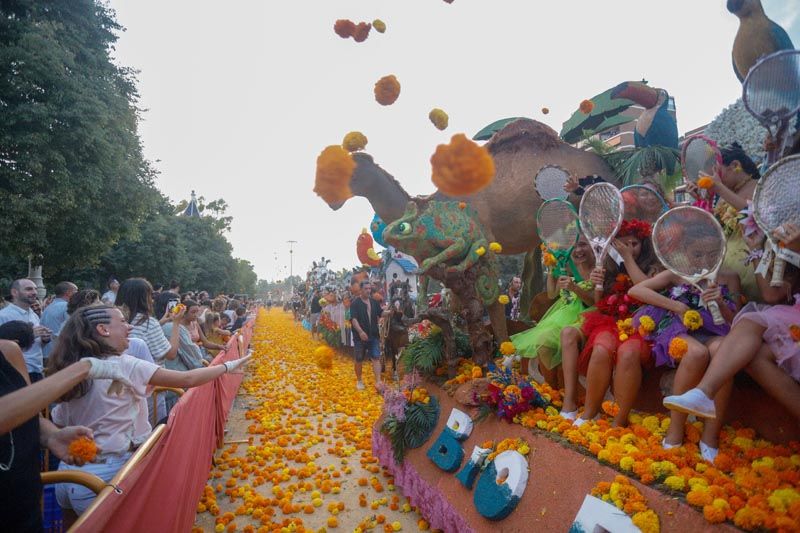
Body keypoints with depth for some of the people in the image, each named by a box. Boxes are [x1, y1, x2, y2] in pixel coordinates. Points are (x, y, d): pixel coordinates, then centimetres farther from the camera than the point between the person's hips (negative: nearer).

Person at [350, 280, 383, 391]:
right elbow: (353, 319, -19)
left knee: (376, 358, -5)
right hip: (360, 336, -3)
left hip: (374, 336, 4)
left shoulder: (374, 302, 9)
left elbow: (379, 316, 21)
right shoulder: (355, 303, -7)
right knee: (359, 360, 8)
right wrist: (360, 331, -32)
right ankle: (359, 381, 26)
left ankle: (378, 382, -6)